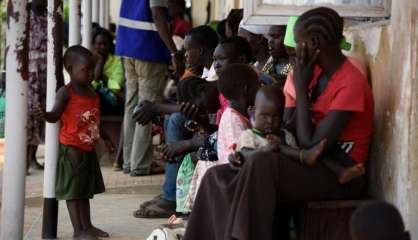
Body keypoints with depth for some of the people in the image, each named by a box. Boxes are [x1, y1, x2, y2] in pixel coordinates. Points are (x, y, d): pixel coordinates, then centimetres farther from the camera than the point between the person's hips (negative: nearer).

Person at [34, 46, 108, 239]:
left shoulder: (92, 93, 9)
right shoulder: (66, 92, -13)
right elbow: (55, 115, -24)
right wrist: (44, 115, -44)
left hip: (89, 149, 8)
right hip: (72, 149, -8)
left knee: (85, 190, 16)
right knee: (73, 191, -2)